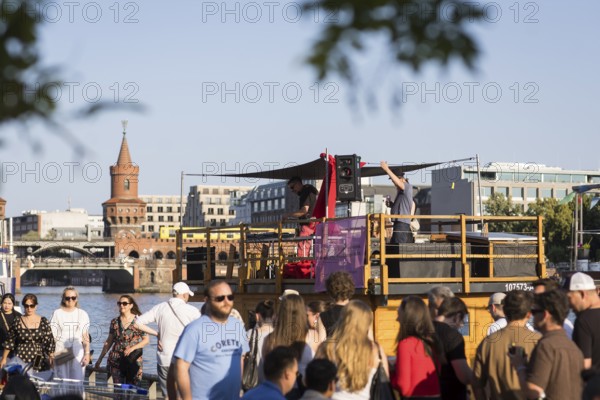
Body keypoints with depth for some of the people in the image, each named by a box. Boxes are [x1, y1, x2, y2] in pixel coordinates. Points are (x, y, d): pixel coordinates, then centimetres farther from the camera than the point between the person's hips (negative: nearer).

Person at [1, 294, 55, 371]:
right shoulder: (17, 322, 4)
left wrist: (51, 356, -3)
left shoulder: (43, 322, 4)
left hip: (39, 362, 0)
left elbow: (50, 342, 5)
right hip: (21, 361, 0)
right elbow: (10, 342, 11)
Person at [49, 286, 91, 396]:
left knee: (78, 383, -3)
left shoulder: (82, 314, 9)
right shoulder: (57, 313, 4)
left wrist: (87, 354, 3)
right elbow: (52, 336, 3)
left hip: (77, 353, 1)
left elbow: (86, 337, 9)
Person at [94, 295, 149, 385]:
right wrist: (100, 359, 13)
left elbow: (146, 340, 1)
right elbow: (109, 341, 15)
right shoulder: (115, 322, 8)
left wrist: (132, 348, -13)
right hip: (116, 360, 2)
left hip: (134, 360, -2)